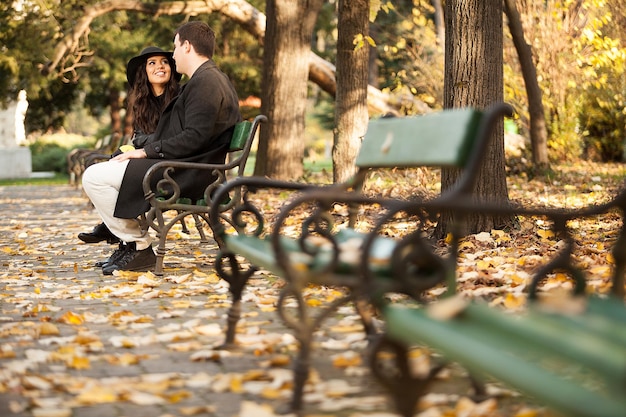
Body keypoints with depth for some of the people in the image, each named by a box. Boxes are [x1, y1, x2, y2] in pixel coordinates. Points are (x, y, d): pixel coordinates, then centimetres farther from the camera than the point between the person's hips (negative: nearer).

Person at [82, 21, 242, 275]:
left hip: (186, 175, -11)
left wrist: (147, 151, -17)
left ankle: (139, 247, -6)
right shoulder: (211, 79, 17)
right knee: (104, 169, 24)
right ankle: (131, 241, 17)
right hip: (189, 170, 11)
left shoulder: (204, 82, -17)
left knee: (94, 177, -13)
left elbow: (194, 138, -24)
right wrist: (147, 150, 10)